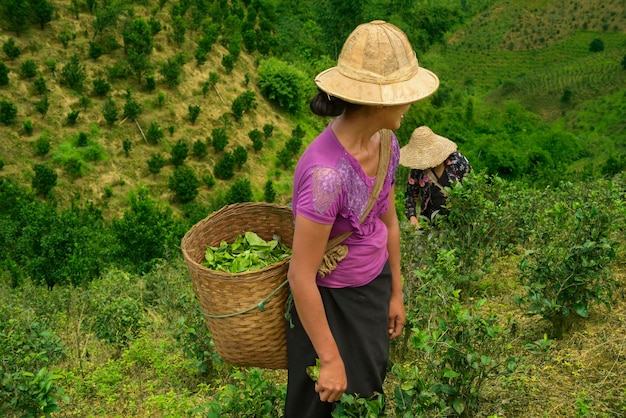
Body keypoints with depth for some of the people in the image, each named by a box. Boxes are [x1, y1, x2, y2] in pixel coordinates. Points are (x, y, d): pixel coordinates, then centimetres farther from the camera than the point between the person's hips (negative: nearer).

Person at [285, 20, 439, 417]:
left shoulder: (386, 143, -9)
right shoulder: (326, 172, -34)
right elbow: (301, 276, -27)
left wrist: (396, 293, 15)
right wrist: (330, 359, -18)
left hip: (373, 287, 7)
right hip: (330, 301, -7)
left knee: (370, 385, 26)